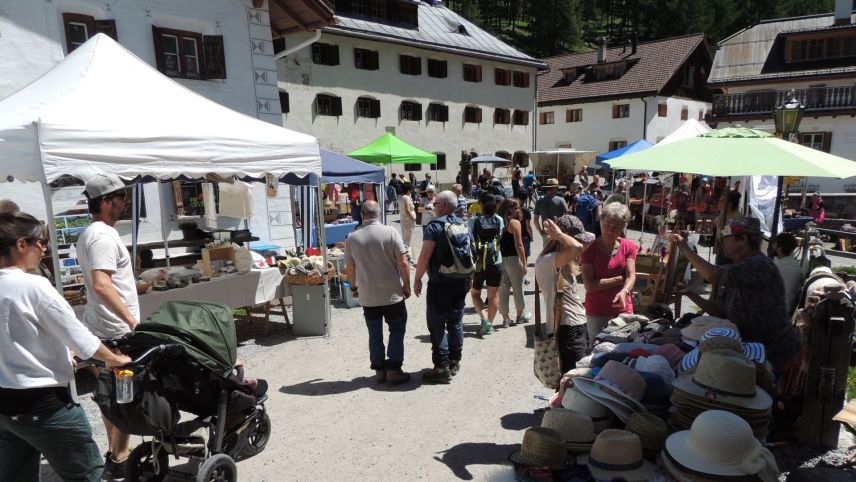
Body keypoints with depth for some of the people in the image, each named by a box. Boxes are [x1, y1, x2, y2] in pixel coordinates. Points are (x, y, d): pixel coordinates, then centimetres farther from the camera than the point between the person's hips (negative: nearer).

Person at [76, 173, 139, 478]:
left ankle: (115, 453, 30)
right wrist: (132, 319, -30)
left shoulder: (87, 235, 14)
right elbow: (101, 285, -30)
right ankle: (118, 461, 9)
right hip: (117, 331, -10)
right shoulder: (104, 236, -19)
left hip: (101, 328, 10)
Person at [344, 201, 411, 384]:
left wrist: (354, 287, 20)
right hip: (392, 293, -2)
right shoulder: (390, 232, -10)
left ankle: (379, 369, 20)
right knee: (397, 330, 11)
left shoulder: (352, 238, -2)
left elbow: (350, 267, 5)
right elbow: (402, 262, -12)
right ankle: (394, 369, 10)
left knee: (375, 333, 13)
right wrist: (406, 285, 1)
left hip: (367, 297, 3)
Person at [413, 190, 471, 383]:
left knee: (437, 325, -1)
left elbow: (425, 256, -18)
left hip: (440, 284, -7)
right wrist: (468, 277, 24)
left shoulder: (434, 226, -13)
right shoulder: (463, 225, 9)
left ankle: (442, 368, -1)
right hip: (461, 282, 7)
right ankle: (454, 362, 23)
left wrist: (417, 279, -8)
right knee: (456, 323, 15)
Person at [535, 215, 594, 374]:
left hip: (578, 325, 10)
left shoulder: (565, 259, 12)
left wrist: (558, 234, 5)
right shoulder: (546, 261, -18)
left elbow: (590, 238, 17)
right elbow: (577, 247, -34)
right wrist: (558, 234, -16)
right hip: (566, 329, -10)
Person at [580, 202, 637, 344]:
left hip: (623, 309, 2)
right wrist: (620, 279, -15)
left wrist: (624, 291, -33)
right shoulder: (589, 248, -11)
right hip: (596, 312, -2)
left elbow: (631, 275, -12)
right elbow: (589, 285, -18)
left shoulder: (629, 247, -1)